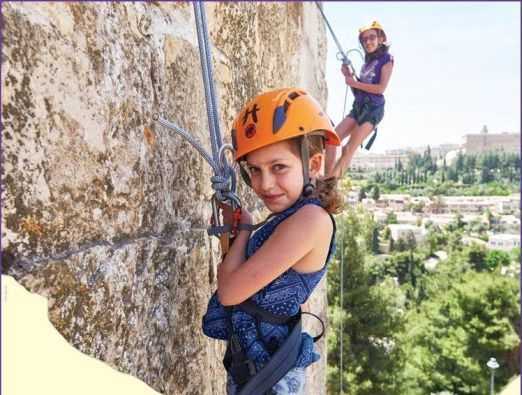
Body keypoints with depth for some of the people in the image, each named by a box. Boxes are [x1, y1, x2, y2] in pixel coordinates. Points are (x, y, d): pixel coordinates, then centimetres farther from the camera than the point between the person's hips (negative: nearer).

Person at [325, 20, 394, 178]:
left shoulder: (386, 59, 0)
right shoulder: (368, 61, 21)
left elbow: (381, 88, -12)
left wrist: (354, 83, -9)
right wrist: (349, 77, 2)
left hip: (373, 108, -8)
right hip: (359, 106, 8)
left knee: (349, 150, -14)